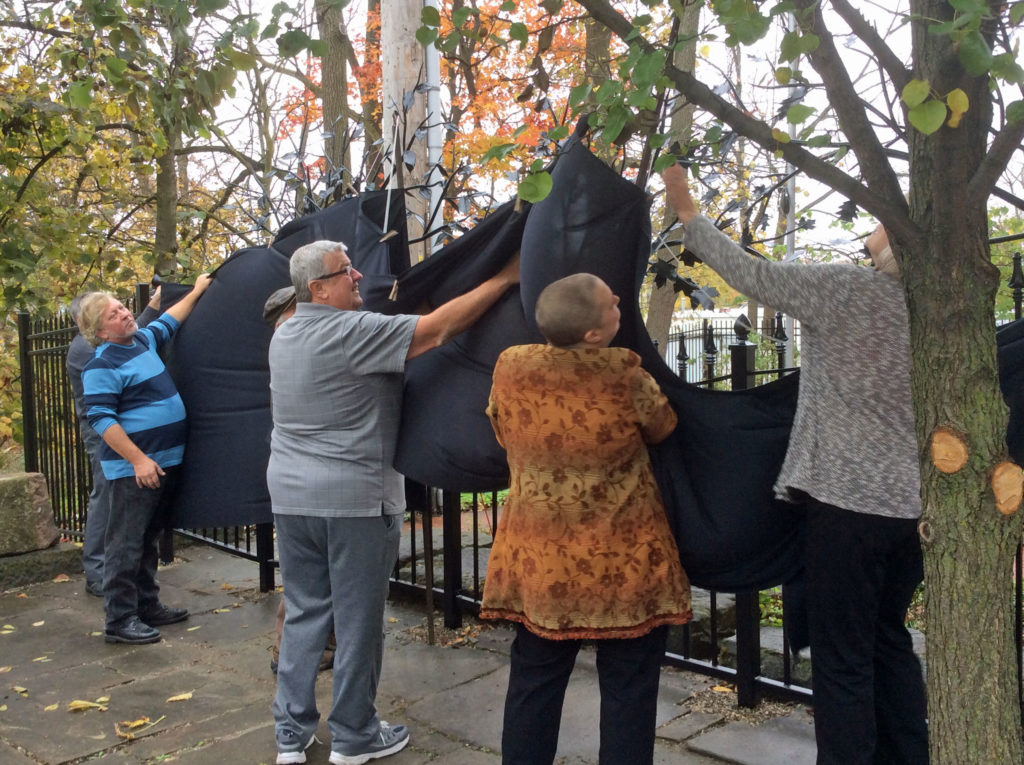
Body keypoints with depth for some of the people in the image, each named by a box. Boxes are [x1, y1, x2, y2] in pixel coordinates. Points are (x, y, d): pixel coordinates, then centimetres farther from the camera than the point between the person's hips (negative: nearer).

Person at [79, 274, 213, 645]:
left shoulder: (143, 340, 11)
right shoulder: (102, 366, -14)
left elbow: (168, 321, 31)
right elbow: (102, 420, -19)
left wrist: (196, 292, 35)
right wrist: (139, 460, -24)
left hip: (165, 461, 9)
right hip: (134, 469, -9)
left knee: (148, 541, 17)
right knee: (126, 544, -3)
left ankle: (148, 607, 27)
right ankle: (119, 620, 4)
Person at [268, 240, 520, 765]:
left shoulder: (284, 335, 10)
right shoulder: (352, 332, -16)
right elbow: (436, 329, -20)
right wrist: (505, 278, -14)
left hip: (290, 494, 8)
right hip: (354, 496, -7)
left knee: (302, 613, 14)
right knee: (358, 620, 6)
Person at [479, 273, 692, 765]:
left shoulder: (509, 367, -9)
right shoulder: (624, 374, -20)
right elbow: (663, 429, 0)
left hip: (538, 560, 4)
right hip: (623, 566, -3)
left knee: (533, 683, 18)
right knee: (627, 691, 13)